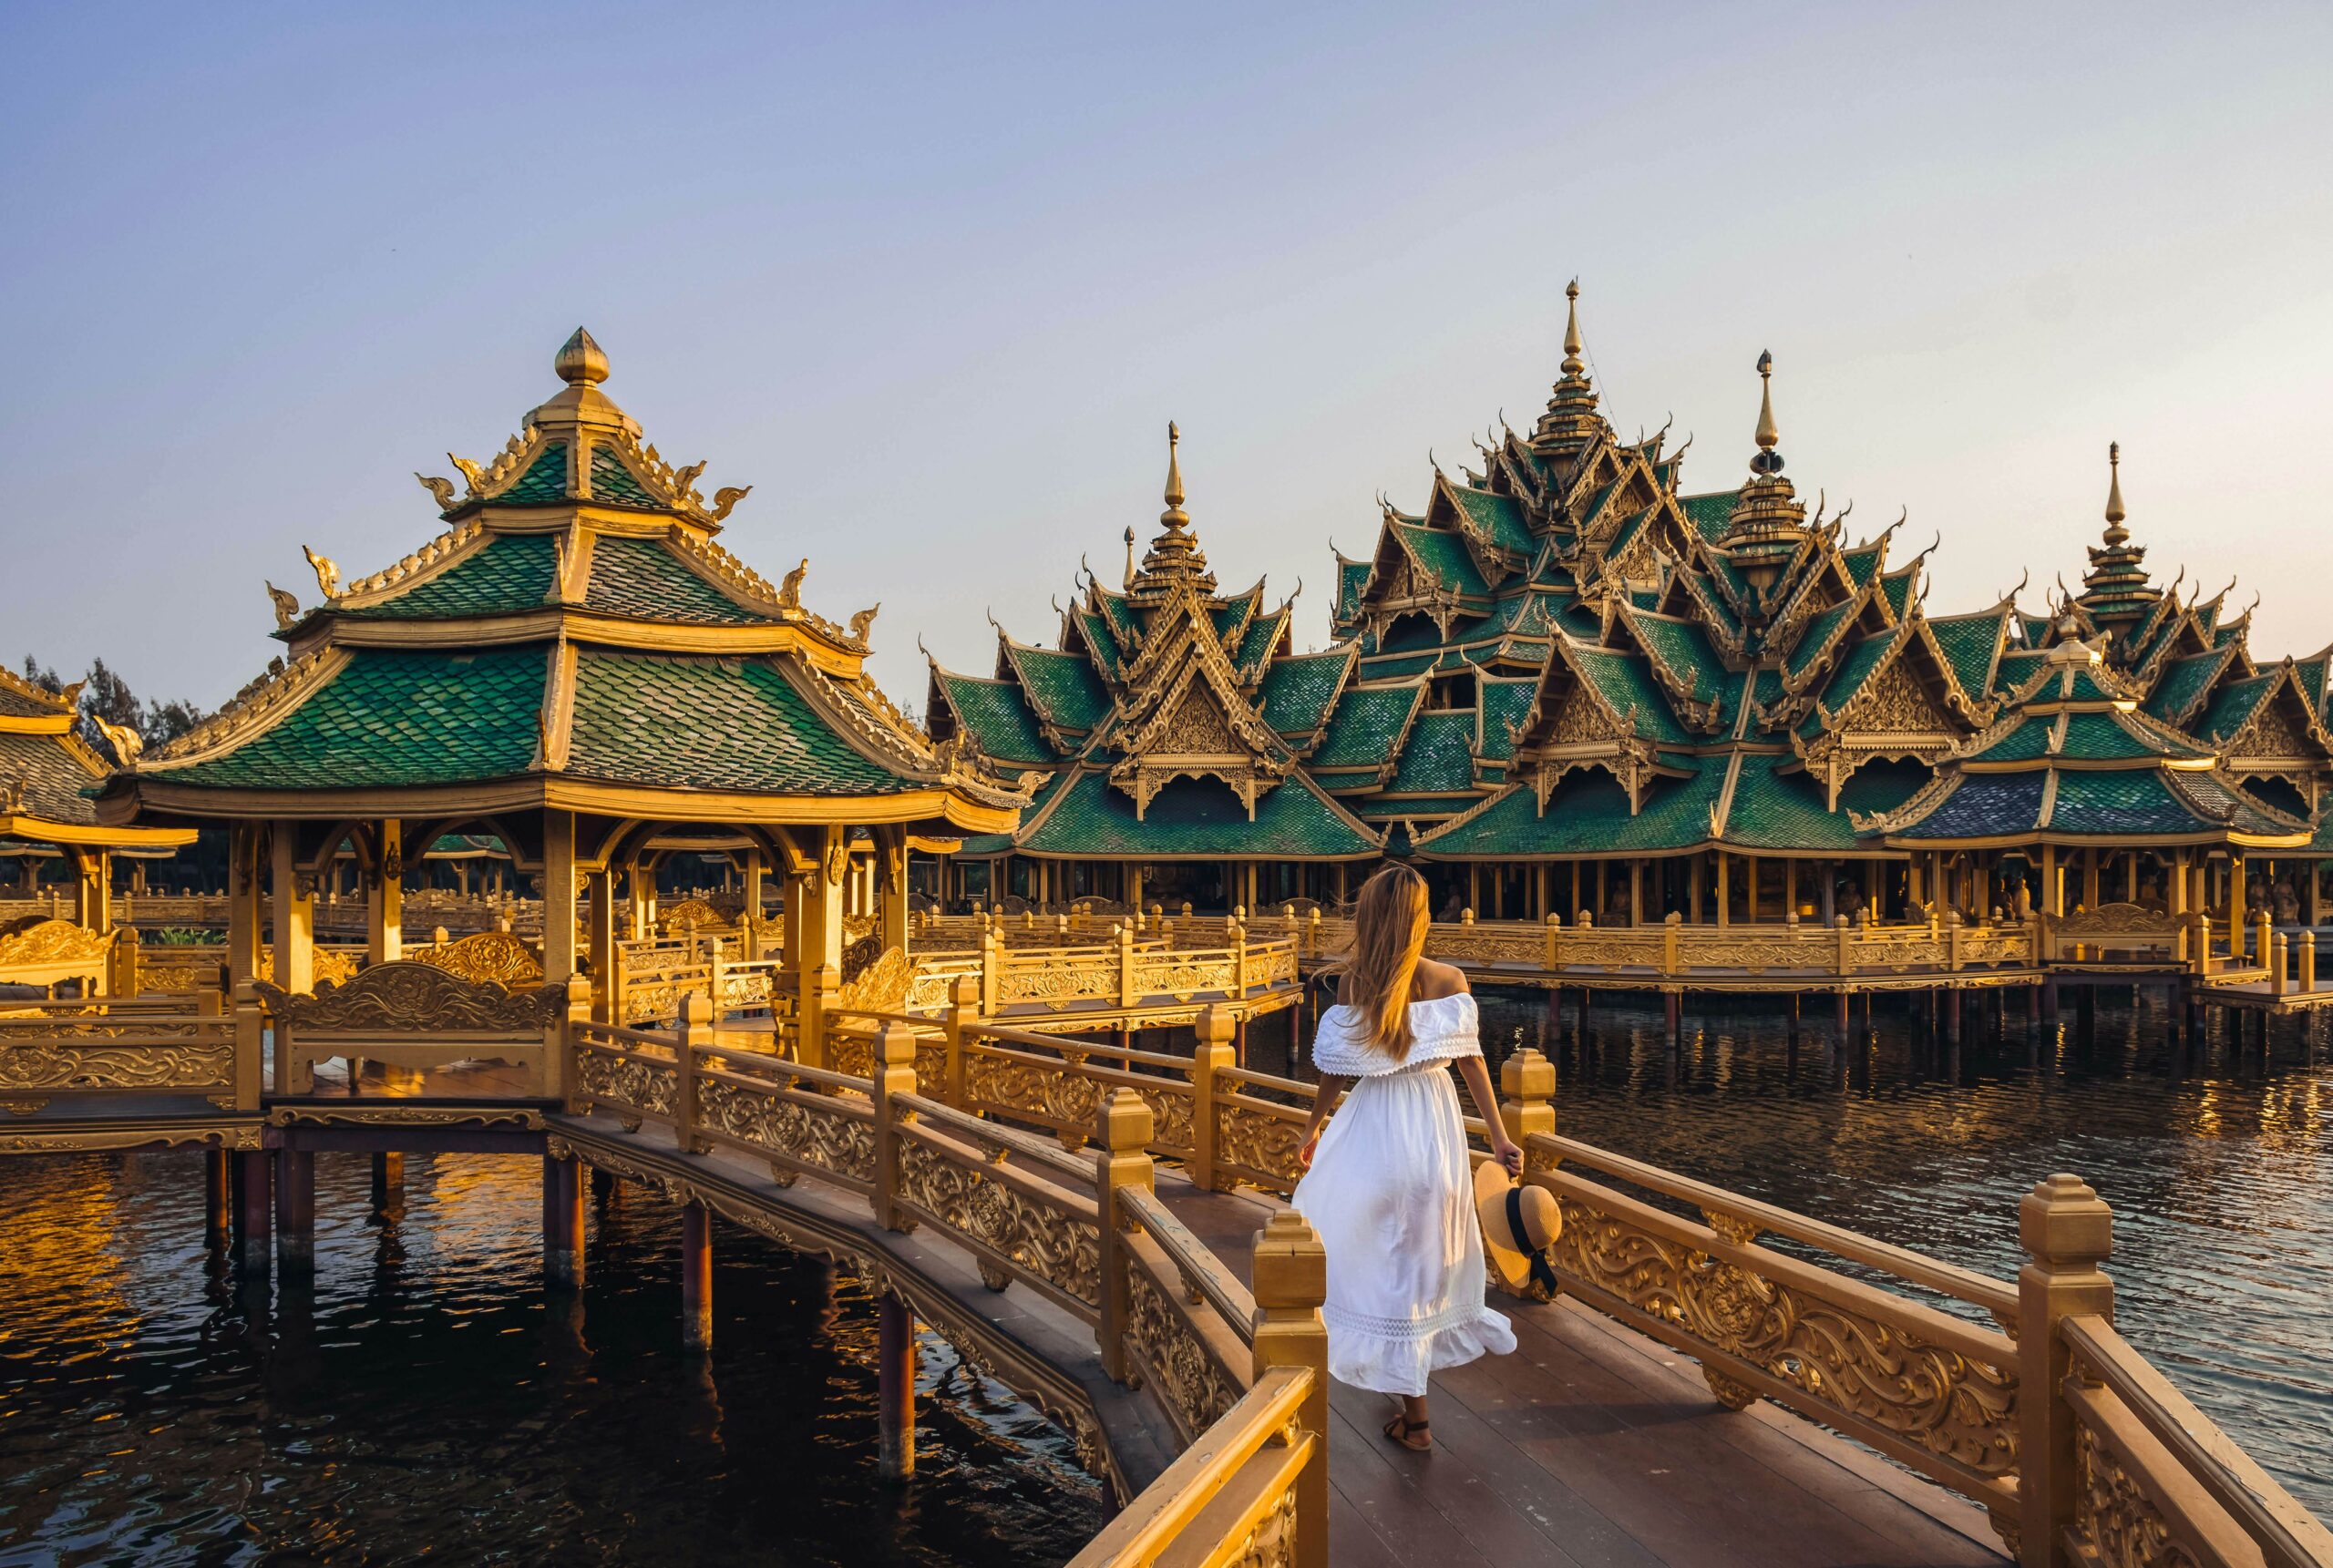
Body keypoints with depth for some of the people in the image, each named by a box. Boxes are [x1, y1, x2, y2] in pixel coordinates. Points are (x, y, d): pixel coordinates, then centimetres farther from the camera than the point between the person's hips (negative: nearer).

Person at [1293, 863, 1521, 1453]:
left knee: (1389, 1265, 9)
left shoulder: (1354, 984, -12)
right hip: (1437, 1121, 3)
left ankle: (1415, 1416, 15)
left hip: (1377, 1128, -3)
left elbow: (1339, 1070, -6)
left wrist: (1314, 1126, 10)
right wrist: (1498, 1134, 2)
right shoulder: (1449, 981, -6)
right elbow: (1471, 1058, -5)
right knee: (1429, 1254, 21)